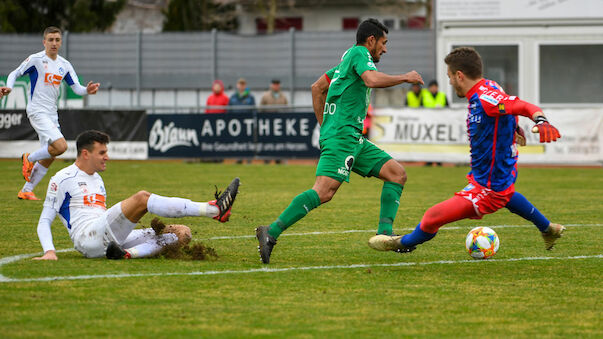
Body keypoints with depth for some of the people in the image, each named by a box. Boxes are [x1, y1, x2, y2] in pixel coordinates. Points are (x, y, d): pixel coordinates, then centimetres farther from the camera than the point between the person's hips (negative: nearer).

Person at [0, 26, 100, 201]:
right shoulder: (36, 59, -7)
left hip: (52, 114, 7)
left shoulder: (64, 65, 10)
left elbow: (76, 88, 9)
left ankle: (26, 191, 19)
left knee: (48, 158, 8)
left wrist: (87, 90, -13)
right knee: (60, 146, -23)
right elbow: (14, 74, 0)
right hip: (37, 112, -7)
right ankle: (29, 158, 2)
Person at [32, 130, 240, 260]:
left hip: (110, 240, 9)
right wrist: (49, 251, -14)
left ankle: (128, 254, -32)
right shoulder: (62, 179, 4)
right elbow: (44, 221, 0)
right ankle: (214, 210, -38)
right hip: (87, 239, -8)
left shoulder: (97, 179, 28)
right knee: (141, 198, -27)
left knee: (182, 234, -5)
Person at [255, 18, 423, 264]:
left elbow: (317, 87, 32)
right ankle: (271, 233, -28)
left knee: (397, 174, 7)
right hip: (342, 134, -11)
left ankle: (384, 234, 0)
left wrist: (324, 126, 29)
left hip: (354, 140, 11)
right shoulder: (359, 53, -2)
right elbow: (372, 80, -22)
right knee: (324, 191, -24)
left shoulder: (348, 59, 25)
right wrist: (405, 78, -8)